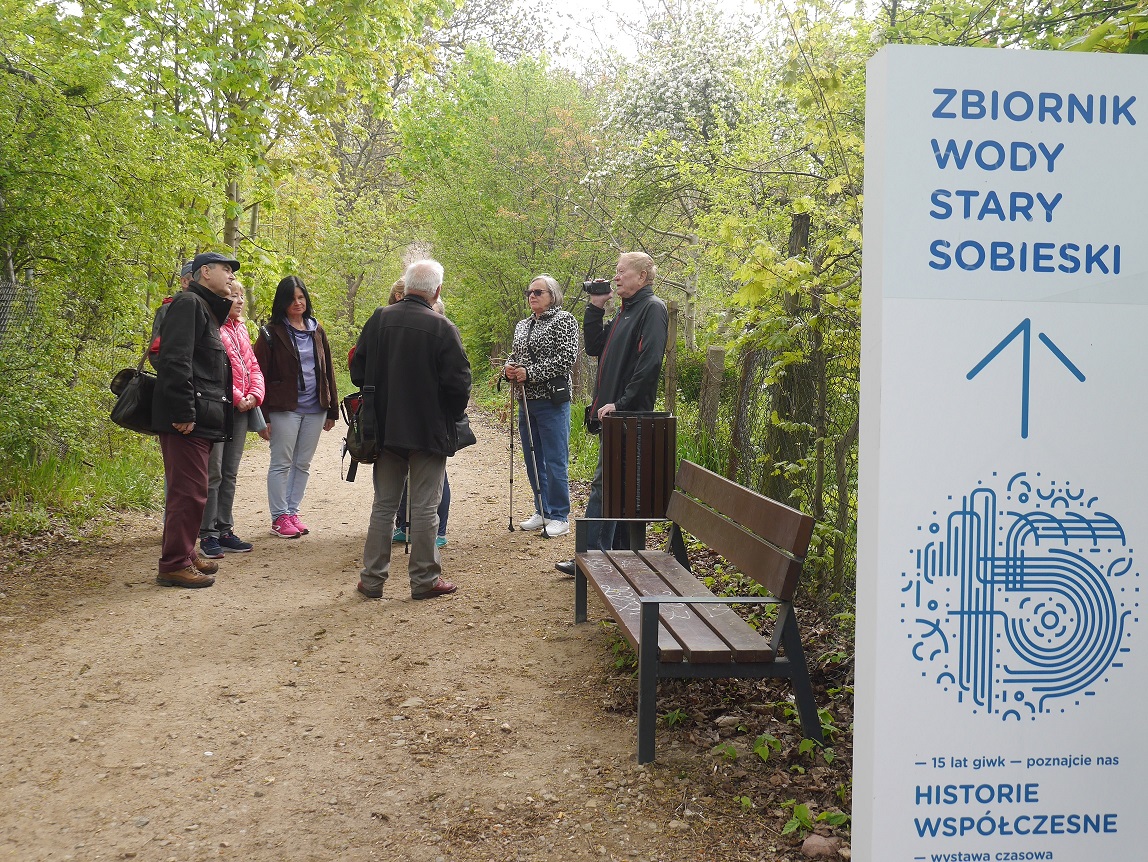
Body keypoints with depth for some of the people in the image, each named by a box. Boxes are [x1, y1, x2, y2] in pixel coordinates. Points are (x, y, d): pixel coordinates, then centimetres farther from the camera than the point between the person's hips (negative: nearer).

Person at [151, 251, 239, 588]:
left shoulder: (207, 309, 23)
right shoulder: (188, 303, -8)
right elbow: (175, 360, -19)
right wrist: (183, 412, -23)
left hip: (200, 420, 10)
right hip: (187, 420, -10)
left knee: (190, 491, 15)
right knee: (189, 491, -8)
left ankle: (184, 555, 24)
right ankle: (174, 565, -3)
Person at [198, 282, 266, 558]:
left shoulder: (240, 329, 17)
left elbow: (253, 366, 16)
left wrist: (254, 395, 0)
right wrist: (236, 398, -12)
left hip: (241, 409, 8)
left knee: (230, 473, 11)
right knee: (213, 473, -4)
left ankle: (224, 530, 18)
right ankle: (208, 535, 1)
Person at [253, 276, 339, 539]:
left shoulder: (316, 330, 11)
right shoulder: (271, 332, -3)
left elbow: (328, 370, 14)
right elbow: (261, 374, -6)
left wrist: (332, 409, 11)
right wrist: (263, 414, -12)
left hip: (314, 409, 5)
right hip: (285, 408, -5)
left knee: (303, 464, 11)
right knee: (281, 463, 1)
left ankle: (293, 512, 20)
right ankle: (279, 517, 9)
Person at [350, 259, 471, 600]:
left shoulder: (379, 319, 0)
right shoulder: (441, 327, -13)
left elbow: (358, 371, 5)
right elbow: (459, 381, -13)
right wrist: (453, 415, 5)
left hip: (386, 428, 4)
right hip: (430, 430, -4)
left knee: (383, 504, 13)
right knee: (424, 507, 4)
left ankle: (372, 578, 17)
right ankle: (424, 579, 10)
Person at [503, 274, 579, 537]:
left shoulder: (564, 320, -5)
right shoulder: (522, 325, 18)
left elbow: (567, 358, -15)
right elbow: (515, 355, 24)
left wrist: (530, 373, -17)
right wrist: (509, 369, -1)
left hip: (552, 400, -8)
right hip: (526, 401, 8)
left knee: (555, 461, -6)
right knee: (532, 460, 11)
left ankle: (560, 517, 1)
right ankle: (542, 512, 22)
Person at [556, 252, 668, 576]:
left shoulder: (652, 308, -10)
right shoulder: (625, 311, 19)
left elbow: (650, 362, -20)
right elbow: (593, 348, 19)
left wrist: (621, 403, -22)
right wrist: (595, 307, 10)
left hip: (629, 416, -10)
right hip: (613, 415, 10)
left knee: (604, 487, -8)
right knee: (606, 486, 12)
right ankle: (591, 555, 19)